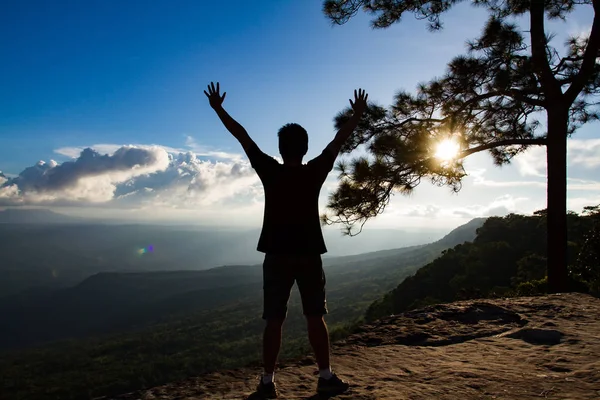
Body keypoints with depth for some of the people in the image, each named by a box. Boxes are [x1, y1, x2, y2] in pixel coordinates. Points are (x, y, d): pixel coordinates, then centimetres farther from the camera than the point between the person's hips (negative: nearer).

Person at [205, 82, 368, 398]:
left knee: (274, 321, 4)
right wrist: (357, 113, 21)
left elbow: (241, 135, 3)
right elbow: (340, 139, 8)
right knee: (315, 318, 7)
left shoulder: (269, 171, -4)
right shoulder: (315, 172, -3)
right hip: (309, 255, 0)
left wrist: (217, 108, 11)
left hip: (277, 255, 0)